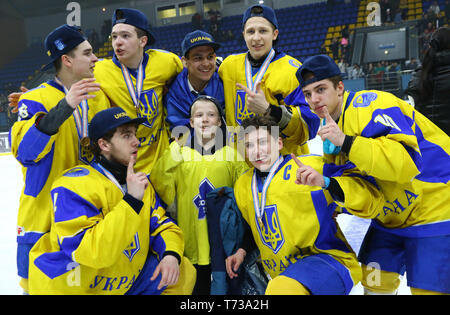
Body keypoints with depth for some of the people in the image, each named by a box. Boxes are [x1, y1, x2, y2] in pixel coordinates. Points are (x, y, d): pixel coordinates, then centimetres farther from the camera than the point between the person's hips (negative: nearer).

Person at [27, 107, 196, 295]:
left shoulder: (140, 183, 1)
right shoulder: (75, 186, -22)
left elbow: (163, 225, 5)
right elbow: (89, 251, -31)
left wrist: (171, 255, -16)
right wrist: (131, 201, -32)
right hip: (70, 286, -5)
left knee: (184, 273, -1)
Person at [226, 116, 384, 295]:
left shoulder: (308, 166, -8)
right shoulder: (242, 186, 10)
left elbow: (371, 199, -15)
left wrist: (325, 182, -29)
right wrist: (243, 250, 15)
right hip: (281, 276, 7)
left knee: (282, 289, -33)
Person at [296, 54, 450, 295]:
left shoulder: (372, 105, -23)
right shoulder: (330, 127, 4)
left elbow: (409, 162, -35)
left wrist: (345, 142, -39)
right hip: (391, 216, 8)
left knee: (426, 288, -7)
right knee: (374, 281, 10)